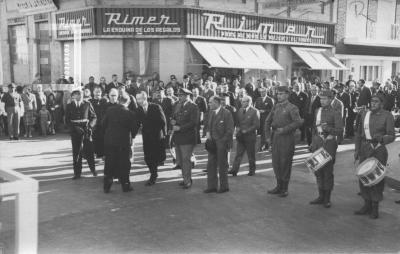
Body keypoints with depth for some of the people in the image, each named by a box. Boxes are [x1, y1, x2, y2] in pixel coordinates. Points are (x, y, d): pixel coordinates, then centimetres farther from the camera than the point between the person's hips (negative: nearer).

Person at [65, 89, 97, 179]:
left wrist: (90, 126, -10)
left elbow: (94, 117, 6)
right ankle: (77, 173, 10)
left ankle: (93, 169, 22)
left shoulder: (87, 104, 3)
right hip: (75, 131, 1)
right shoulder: (69, 106, 5)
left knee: (89, 151, 0)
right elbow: (67, 120, 4)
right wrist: (75, 128, -10)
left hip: (86, 130, 0)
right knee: (76, 152, 2)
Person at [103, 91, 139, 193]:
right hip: (123, 141, -3)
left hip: (109, 140, 3)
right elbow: (134, 128, -5)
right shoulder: (130, 113, -9)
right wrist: (131, 136, 14)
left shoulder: (109, 109, -2)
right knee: (124, 163, 8)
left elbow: (103, 124, 4)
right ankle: (125, 185, 13)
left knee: (109, 163, 10)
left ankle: (106, 186, 14)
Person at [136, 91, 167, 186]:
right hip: (146, 138, 3)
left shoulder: (156, 107, -9)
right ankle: (153, 175, 21)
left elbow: (163, 121, -5)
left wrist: (164, 133, -4)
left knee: (160, 157, 0)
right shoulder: (139, 110, 1)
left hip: (158, 136, -3)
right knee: (148, 158, 2)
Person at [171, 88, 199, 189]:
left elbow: (193, 122, -16)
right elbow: (174, 117, 23)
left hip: (187, 137, -7)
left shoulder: (193, 107, -9)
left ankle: (187, 181, 6)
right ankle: (186, 178, 26)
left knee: (186, 159, -5)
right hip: (177, 137, 7)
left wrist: (180, 128, -18)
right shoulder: (177, 105, 14)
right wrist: (173, 121, -1)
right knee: (179, 160, 12)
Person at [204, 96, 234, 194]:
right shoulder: (211, 112, 10)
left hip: (222, 143, -7)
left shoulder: (226, 113, -12)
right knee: (211, 164, 8)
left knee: (222, 165, 4)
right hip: (212, 142, 7)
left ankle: (224, 187, 17)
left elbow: (230, 130, -13)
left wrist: (222, 142, -15)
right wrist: (208, 132, 0)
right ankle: (212, 186, 18)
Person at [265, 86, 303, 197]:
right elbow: (268, 121, 19)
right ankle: (279, 186, 23)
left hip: (287, 138, -6)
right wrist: (268, 135, 9)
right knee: (276, 163, 10)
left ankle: (284, 189, 12)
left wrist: (284, 129, -20)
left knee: (285, 163, 1)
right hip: (275, 138, 6)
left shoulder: (292, 108, -7)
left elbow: (298, 122, -19)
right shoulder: (276, 106, 12)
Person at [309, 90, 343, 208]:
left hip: (329, 143, -5)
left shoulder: (335, 113, -5)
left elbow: (339, 130, -11)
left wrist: (327, 128, -26)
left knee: (328, 171, -1)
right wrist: (313, 143, 18)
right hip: (318, 142, 6)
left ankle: (327, 199, 9)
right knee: (318, 170, 9)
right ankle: (321, 196, 21)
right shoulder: (317, 111, 13)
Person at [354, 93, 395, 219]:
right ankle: (367, 205, 22)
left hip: (379, 150, -4)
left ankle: (375, 208, 12)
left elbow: (391, 136, -8)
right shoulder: (365, 114, 8)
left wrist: (381, 138, -28)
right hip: (365, 149, 5)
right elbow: (359, 133, 13)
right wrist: (357, 150, 8)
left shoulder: (387, 116, -5)